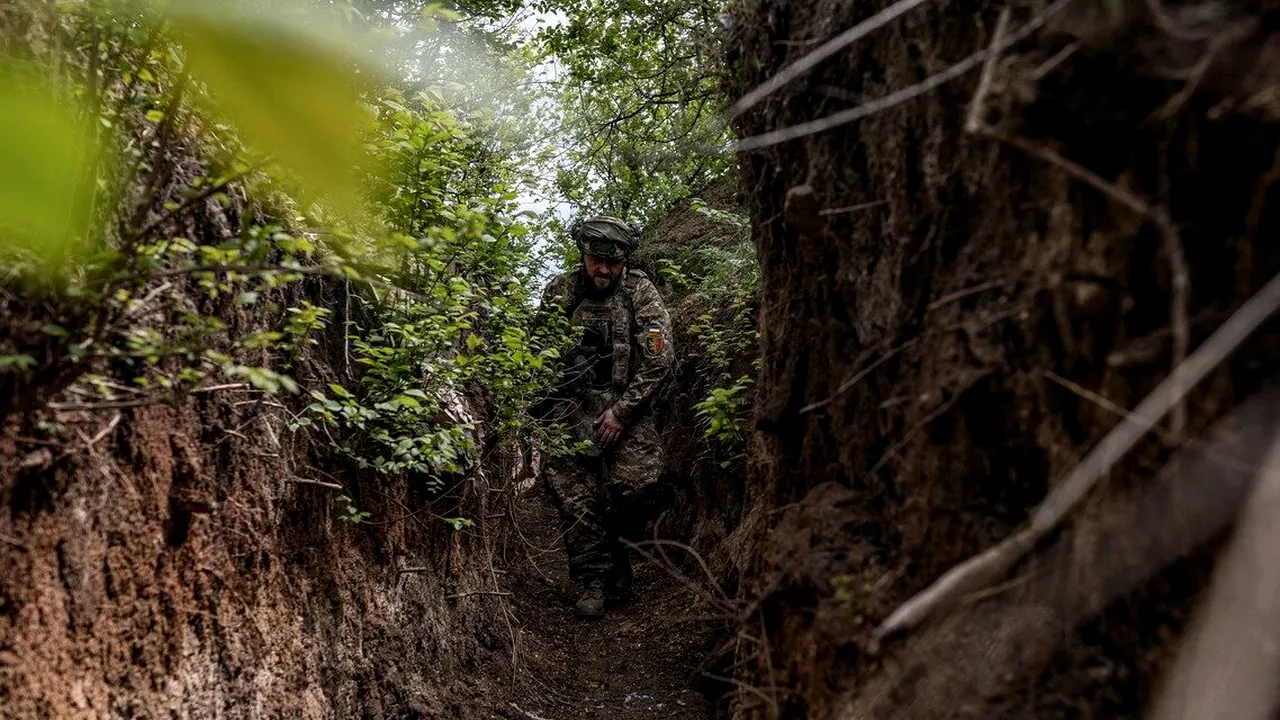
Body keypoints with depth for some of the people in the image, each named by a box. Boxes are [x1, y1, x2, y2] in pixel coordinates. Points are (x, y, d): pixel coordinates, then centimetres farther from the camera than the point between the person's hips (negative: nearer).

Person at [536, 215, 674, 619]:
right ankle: (593, 581, 7)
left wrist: (621, 411, -12)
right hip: (571, 404, 1)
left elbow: (659, 359, -8)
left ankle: (617, 551, 10)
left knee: (637, 481, -17)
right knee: (573, 494, -6)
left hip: (625, 403, -1)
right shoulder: (559, 291, 2)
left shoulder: (640, 292, -4)